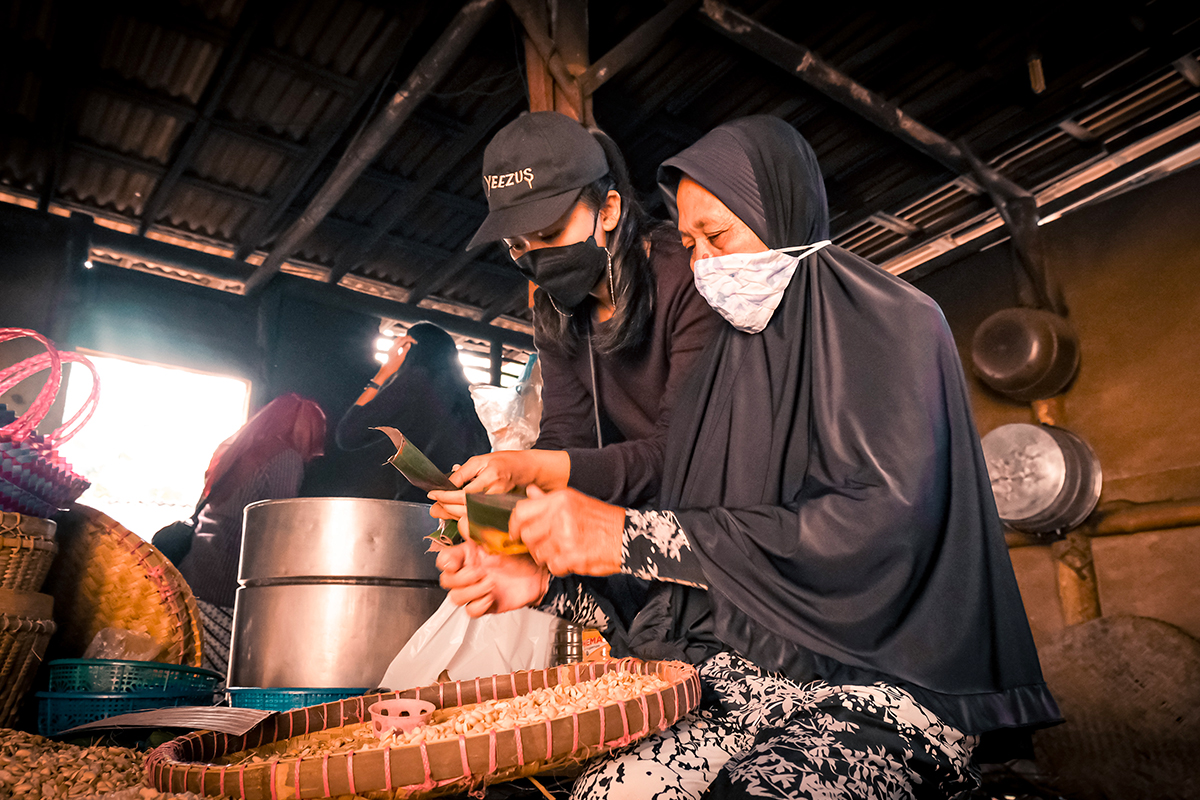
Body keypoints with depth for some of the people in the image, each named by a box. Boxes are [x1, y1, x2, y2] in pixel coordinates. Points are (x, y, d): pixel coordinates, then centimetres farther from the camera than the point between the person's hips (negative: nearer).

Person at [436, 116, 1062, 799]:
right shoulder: (728, 367, 13)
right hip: (741, 684, 4)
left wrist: (630, 536, -21)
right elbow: (687, 590, 10)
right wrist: (546, 583, -4)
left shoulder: (893, 326, -3)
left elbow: (875, 526, -21)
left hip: (876, 686, -3)